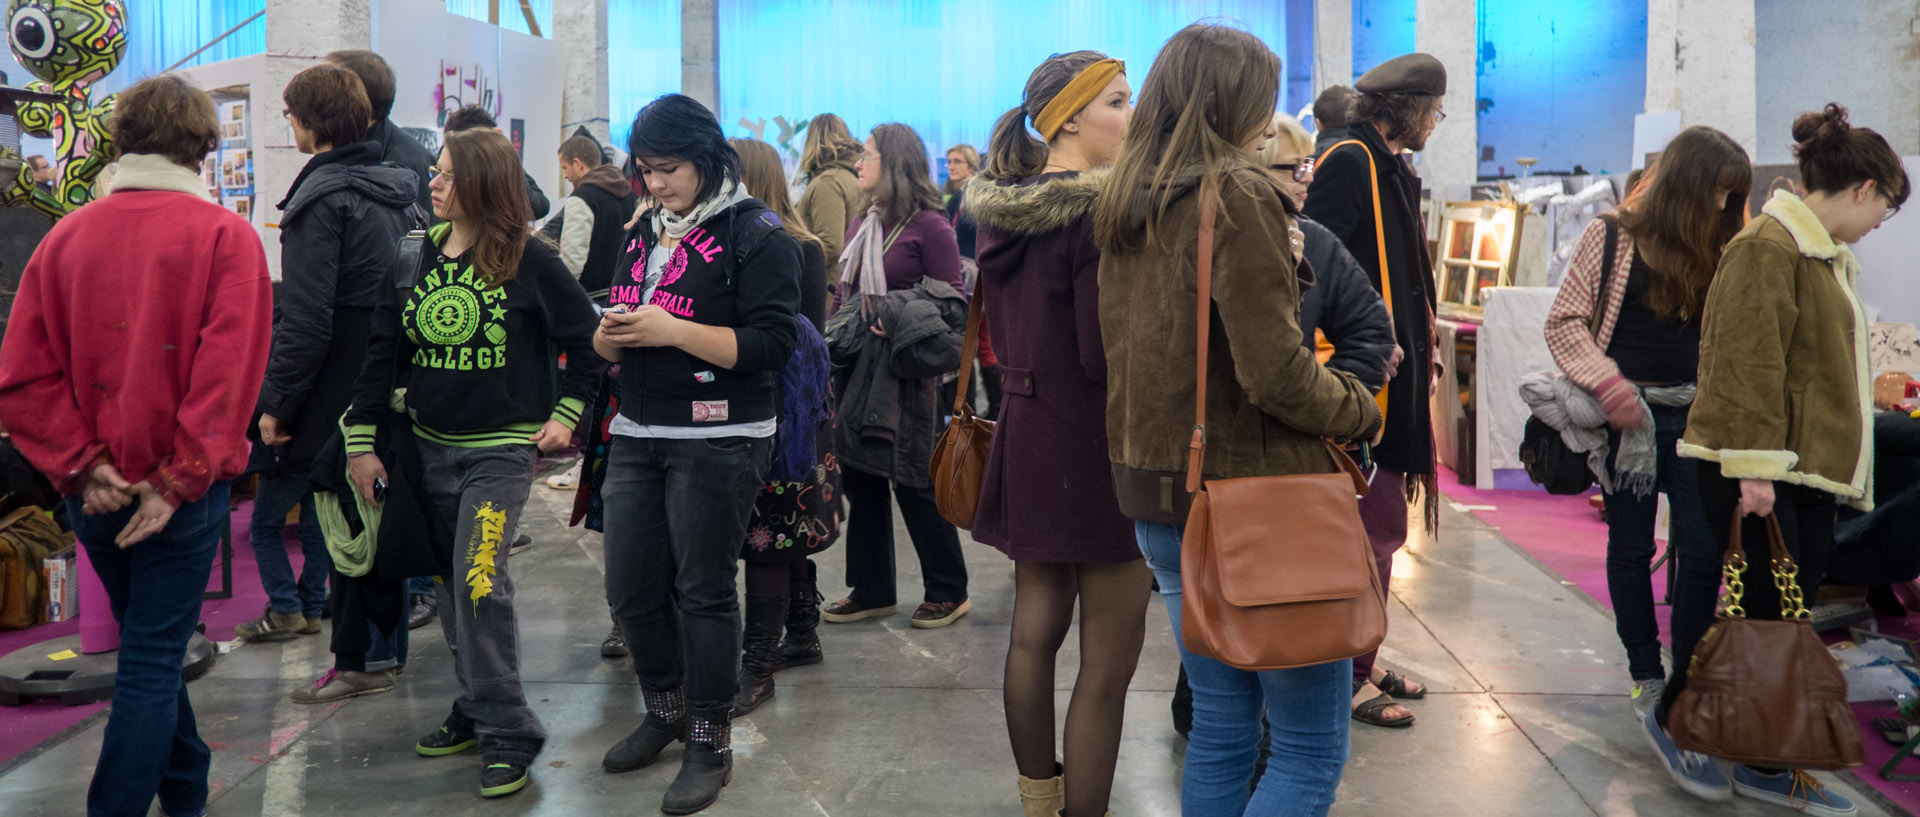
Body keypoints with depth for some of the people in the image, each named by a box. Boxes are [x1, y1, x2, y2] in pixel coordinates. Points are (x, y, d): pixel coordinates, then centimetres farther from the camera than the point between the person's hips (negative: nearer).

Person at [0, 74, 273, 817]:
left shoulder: (65, 237, 2)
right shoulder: (225, 235, -9)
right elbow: (229, 370, -17)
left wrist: (82, 465, -5)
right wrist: (179, 479, -13)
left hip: (95, 496, 5)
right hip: (179, 494, -5)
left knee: (149, 645, 21)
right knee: (153, 659, 3)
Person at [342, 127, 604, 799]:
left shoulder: (528, 260, -9)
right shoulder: (417, 256, 4)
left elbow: (586, 337, -2)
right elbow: (382, 348, 5)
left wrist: (567, 410, -6)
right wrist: (361, 439, 3)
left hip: (504, 448, -5)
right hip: (430, 446, 6)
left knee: (478, 580, -14)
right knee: (449, 584, 11)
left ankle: (507, 732, -3)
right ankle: (478, 709, 25)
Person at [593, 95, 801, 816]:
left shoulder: (755, 234, -8)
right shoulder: (645, 232, 14)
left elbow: (770, 344, -16)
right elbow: (613, 342, 19)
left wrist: (673, 330, -22)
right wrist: (611, 336, -5)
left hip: (719, 441, -7)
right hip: (638, 434, 7)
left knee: (702, 590, 0)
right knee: (630, 588, 11)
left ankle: (711, 743, 15)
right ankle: (665, 711, 34)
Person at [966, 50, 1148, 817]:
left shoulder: (1002, 210, 8)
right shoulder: (1102, 213, -18)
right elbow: (1108, 355, -21)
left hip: (1028, 437, 9)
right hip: (1100, 446, -9)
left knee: (1035, 632, 17)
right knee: (1109, 658, 0)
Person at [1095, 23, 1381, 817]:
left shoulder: (1123, 207, 10)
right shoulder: (1238, 195, -14)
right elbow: (1275, 372, -19)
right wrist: (1361, 407, -2)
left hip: (1157, 495, 8)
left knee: (1220, 724, 18)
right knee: (1310, 748, 1)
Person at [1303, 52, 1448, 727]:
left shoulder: (1390, 170, 20)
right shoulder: (1350, 164, -11)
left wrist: (1420, 348, 16)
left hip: (1392, 378, 10)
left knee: (1381, 528, 14)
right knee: (1373, 530, -6)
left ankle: (1359, 662, 25)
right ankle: (1348, 676, 4)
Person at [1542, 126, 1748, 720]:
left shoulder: (1719, 250, 8)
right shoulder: (1612, 237, -3)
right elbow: (1565, 322, -5)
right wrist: (1608, 384, -16)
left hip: (1695, 420, 3)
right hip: (1628, 419, -3)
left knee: (1704, 549, -1)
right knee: (1631, 548, 7)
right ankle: (1646, 675, 21)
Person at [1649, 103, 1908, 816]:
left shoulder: (1827, 255, 19)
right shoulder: (1768, 246, -13)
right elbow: (1747, 362, -20)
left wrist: (1845, 463, 22)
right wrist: (1753, 466, -23)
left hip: (1812, 467, 10)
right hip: (1761, 467, -9)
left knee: (1791, 616, 10)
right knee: (1763, 604, -4)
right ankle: (1674, 718, 16)